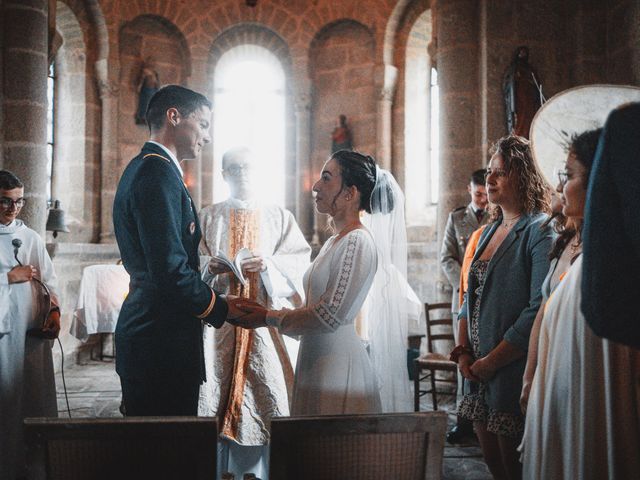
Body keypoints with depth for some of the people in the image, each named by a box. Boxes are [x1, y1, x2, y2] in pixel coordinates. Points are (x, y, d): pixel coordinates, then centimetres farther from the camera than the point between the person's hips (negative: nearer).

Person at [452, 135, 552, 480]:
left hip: (515, 374, -8)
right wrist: (463, 352, 4)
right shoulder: (489, 232, 15)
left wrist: (492, 361, -16)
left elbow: (539, 310, -20)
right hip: (480, 374, 8)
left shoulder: (540, 231, -12)